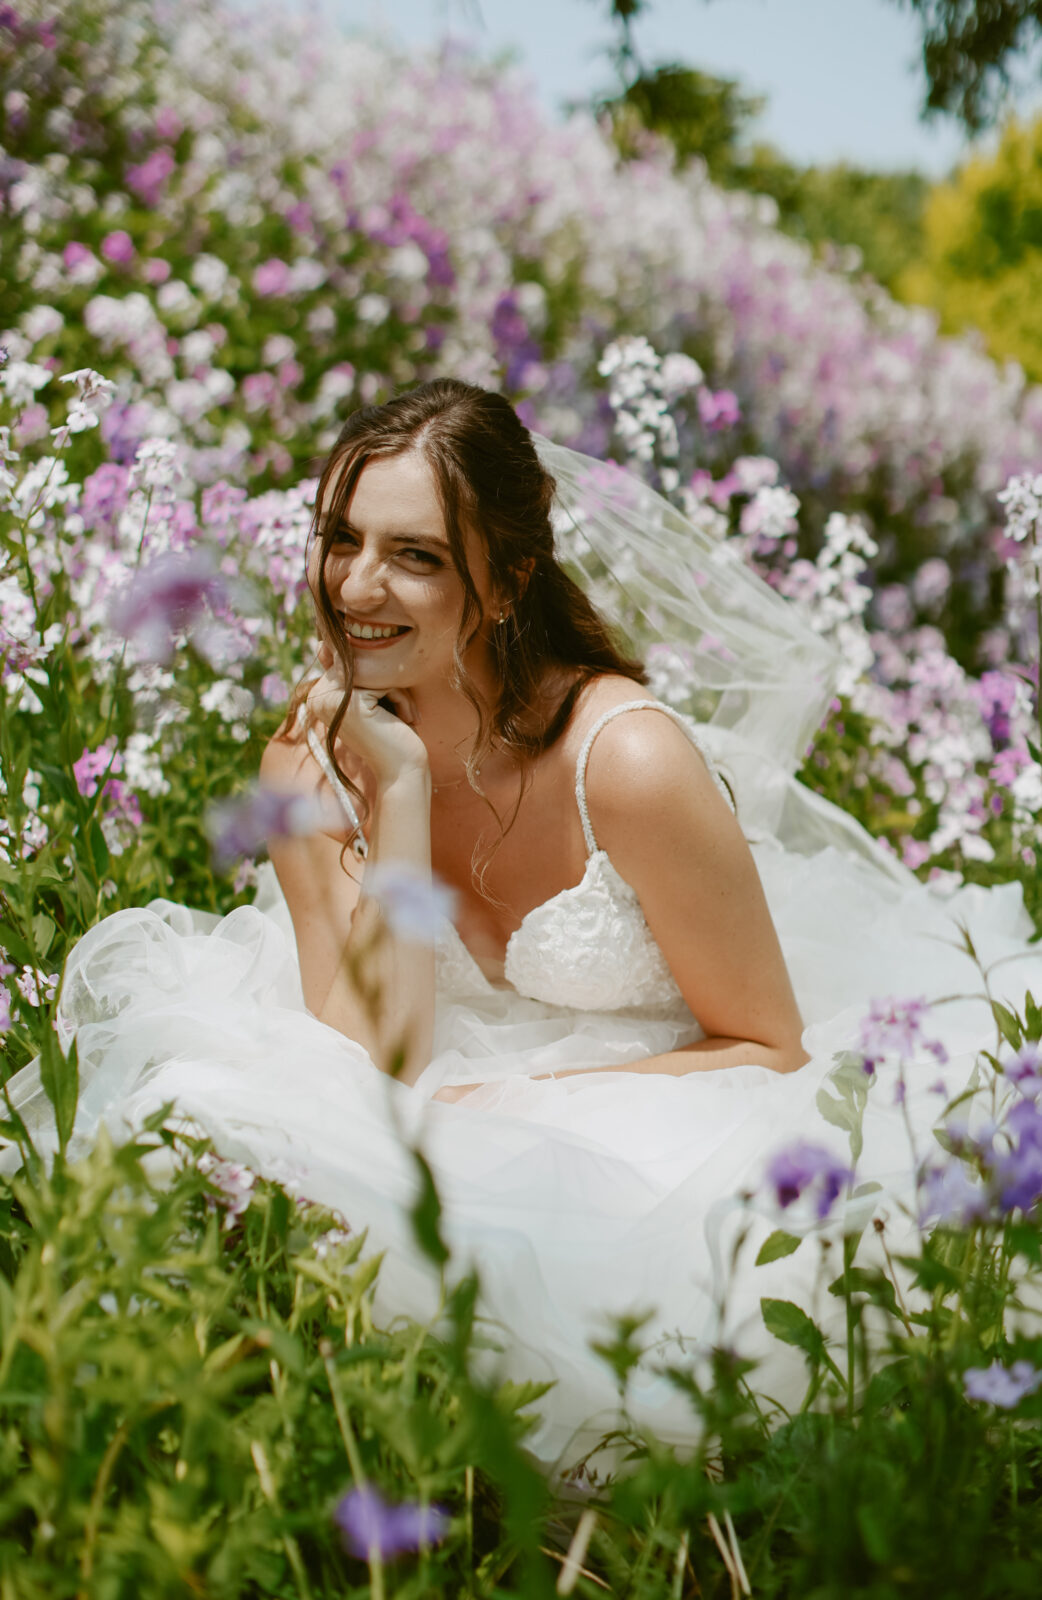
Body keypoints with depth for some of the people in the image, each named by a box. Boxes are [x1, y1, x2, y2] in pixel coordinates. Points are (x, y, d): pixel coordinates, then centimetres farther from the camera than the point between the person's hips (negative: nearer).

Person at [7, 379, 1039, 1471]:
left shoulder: (626, 763, -25)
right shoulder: (310, 766, -10)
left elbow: (770, 1049, -13)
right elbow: (368, 1063, -17)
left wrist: (526, 1104, -23)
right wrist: (401, 792, -23)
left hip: (658, 1122, -4)